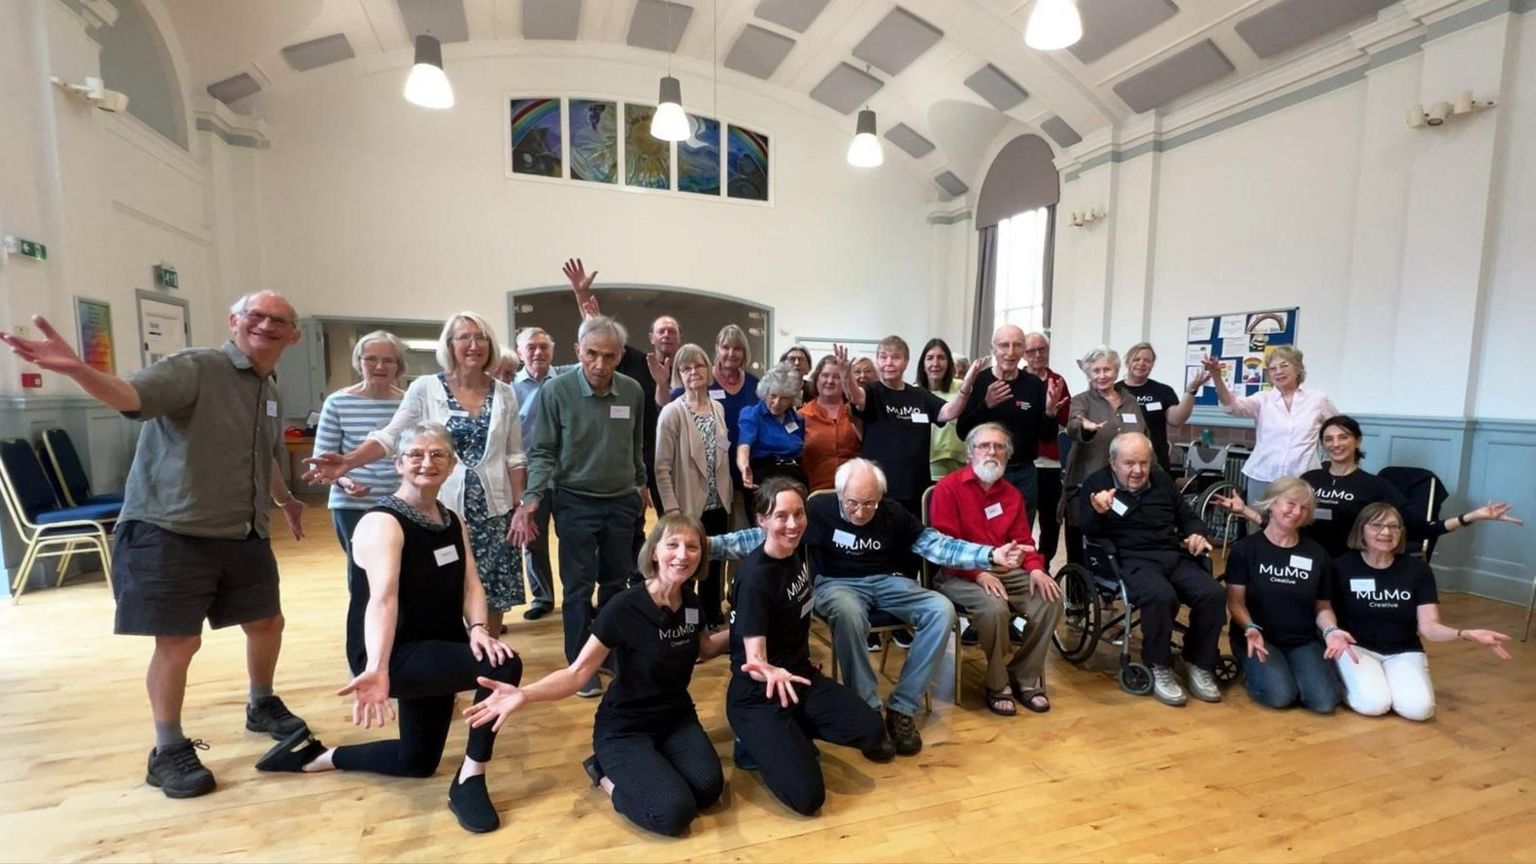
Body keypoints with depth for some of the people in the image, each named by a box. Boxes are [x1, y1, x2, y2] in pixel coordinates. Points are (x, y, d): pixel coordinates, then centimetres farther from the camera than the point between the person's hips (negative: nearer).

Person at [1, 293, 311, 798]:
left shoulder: (271, 391, 11)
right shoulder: (194, 368, -12)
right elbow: (131, 396, -32)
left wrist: (285, 501, 40)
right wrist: (76, 369, -53)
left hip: (244, 536, 7)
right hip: (171, 533, -7)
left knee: (266, 623, 16)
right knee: (178, 642, 0)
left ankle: (262, 707, 40)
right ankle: (168, 751, 21)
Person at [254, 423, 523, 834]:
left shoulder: (452, 520, 3)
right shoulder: (382, 523, -20)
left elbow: (471, 585, -5)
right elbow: (382, 599, -36)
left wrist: (478, 629, -25)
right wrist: (377, 669, -49)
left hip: (436, 649, 8)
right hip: (394, 655, -8)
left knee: (418, 762, 21)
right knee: (502, 666, -30)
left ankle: (315, 756, 36)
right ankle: (469, 780, -12)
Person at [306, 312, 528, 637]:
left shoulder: (505, 394, 2)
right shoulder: (425, 388, -3)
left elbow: (515, 457, 4)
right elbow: (389, 436, -8)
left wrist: (521, 509, 0)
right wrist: (347, 462, -26)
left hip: (494, 509, 2)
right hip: (443, 508, -1)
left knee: (494, 592, 9)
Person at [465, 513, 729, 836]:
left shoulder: (691, 602, -5)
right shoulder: (624, 608, -23)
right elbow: (577, 672, -21)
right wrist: (523, 694, -37)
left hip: (676, 717, 5)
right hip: (623, 728, -5)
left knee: (709, 788, -21)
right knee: (674, 813, -24)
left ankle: (647, 768, 10)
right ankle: (606, 774, 5)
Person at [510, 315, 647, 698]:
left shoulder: (633, 392, -4)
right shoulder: (555, 391, -14)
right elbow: (542, 452, -9)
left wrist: (641, 485, 19)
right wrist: (532, 499, -21)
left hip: (622, 502, 4)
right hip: (575, 502, -3)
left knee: (617, 583, 15)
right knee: (579, 587, 4)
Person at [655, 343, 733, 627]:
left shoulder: (718, 408, 6)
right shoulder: (672, 412, -12)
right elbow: (662, 467, -14)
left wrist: (728, 496, 9)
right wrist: (672, 509, -18)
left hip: (717, 504, 6)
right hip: (689, 506, -5)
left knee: (713, 563, 16)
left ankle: (711, 617, 33)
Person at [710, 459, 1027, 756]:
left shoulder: (893, 513, 0)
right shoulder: (818, 509, -9)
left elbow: (937, 544, -2)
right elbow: (765, 536, -10)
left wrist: (991, 555, -14)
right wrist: (711, 544, -20)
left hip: (889, 582, 4)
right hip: (837, 584, -3)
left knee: (942, 610, -22)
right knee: (848, 613, -39)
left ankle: (901, 707, -14)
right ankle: (868, 709, -22)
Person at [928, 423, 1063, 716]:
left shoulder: (1012, 494, 14)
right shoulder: (948, 488, -7)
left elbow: (1023, 541, 11)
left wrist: (1035, 569, -10)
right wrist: (978, 573, -24)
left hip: (1007, 572, 6)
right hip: (960, 576, -6)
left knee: (1050, 600, -16)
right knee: (994, 607, -32)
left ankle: (1026, 677, 3)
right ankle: (997, 684, -7)